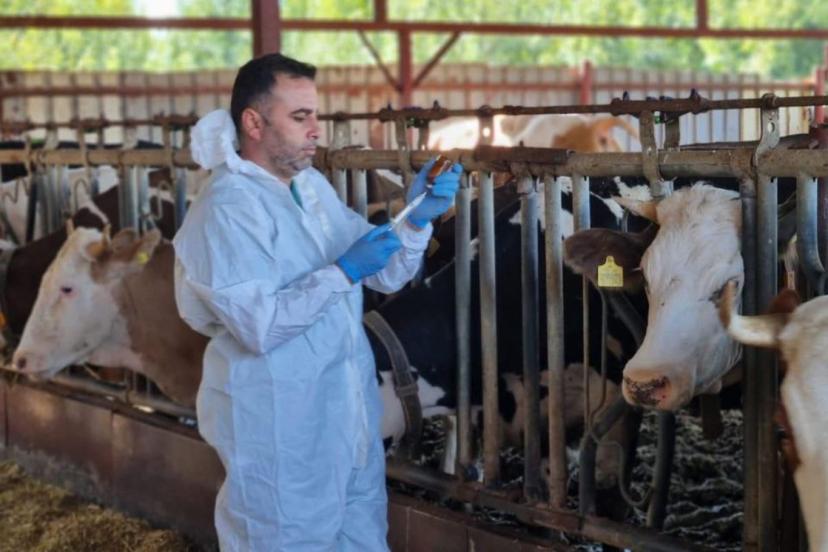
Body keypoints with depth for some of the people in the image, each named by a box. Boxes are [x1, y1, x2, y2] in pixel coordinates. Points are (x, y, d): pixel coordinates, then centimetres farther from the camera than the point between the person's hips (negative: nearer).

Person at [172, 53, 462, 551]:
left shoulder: (314, 186, 8)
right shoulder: (227, 210, -17)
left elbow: (387, 277, 10)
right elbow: (258, 326, -25)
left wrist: (418, 219, -7)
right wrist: (342, 272, -25)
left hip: (350, 413, 8)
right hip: (279, 433, -8)